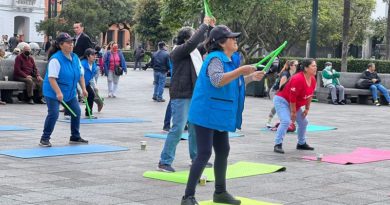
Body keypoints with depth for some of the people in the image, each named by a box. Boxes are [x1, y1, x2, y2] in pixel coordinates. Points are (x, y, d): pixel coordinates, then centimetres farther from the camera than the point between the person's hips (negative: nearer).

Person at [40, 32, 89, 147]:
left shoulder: (75, 58, 3)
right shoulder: (55, 59, -21)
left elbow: (81, 74, 14)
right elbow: (51, 78, -27)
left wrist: (83, 89, 7)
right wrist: (58, 93, -33)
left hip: (70, 92, 8)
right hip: (53, 92, -8)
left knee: (76, 111, 8)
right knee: (53, 113, -16)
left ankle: (75, 137, 23)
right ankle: (44, 139, -3)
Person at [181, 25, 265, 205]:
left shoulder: (231, 59, 14)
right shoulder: (215, 58, -17)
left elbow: (232, 84, 26)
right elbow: (217, 80, -34)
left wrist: (250, 78, 16)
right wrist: (240, 71, -33)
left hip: (219, 115, 10)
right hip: (206, 114, -10)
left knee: (223, 151, 15)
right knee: (204, 154, -12)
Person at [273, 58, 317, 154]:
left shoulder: (313, 80, -3)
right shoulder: (298, 79, -30)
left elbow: (310, 95, 10)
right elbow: (292, 97, -28)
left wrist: (307, 109, 10)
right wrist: (293, 112, -22)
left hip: (294, 103, 10)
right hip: (282, 100, -9)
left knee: (303, 122, 14)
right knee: (286, 121, -27)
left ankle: (301, 144, 31)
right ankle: (277, 145, -23)